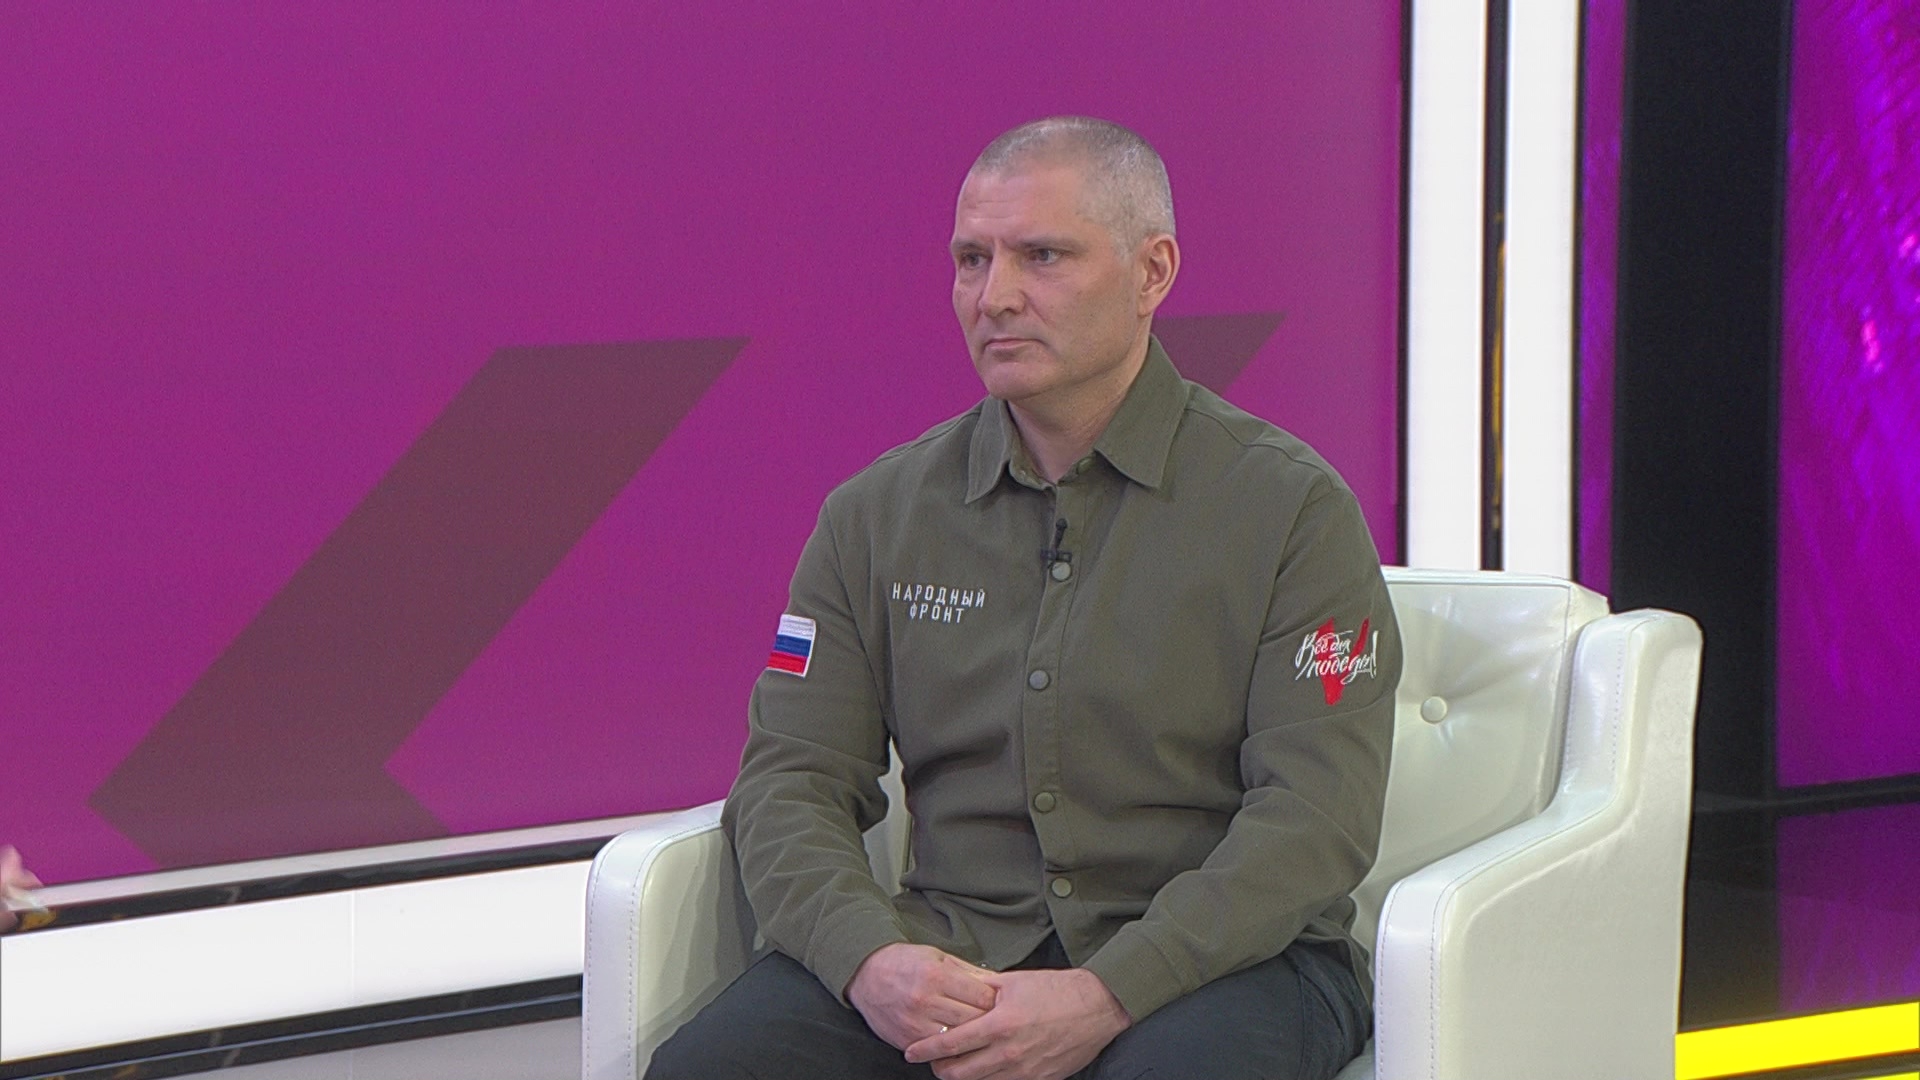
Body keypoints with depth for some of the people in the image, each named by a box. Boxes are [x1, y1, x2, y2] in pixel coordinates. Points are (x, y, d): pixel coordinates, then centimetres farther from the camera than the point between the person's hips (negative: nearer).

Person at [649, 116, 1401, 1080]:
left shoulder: (1290, 506, 1)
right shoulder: (877, 513, 13)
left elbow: (1317, 814, -7)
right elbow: (791, 776, 9)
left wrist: (1105, 997, -19)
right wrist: (868, 955, -13)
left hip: (1219, 956, -3)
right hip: (950, 950, 3)